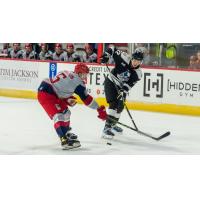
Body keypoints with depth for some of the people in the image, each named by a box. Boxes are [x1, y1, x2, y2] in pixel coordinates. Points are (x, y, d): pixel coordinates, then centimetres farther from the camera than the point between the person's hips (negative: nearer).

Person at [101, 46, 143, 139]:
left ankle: (112, 124, 31)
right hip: (110, 82, -5)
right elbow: (113, 49, -9)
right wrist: (106, 55, -20)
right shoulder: (124, 58, -21)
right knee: (113, 104, -19)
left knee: (120, 106, 7)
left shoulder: (137, 74, -13)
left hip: (120, 88, 5)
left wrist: (123, 92, -33)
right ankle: (107, 128, -25)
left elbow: (128, 85, -20)